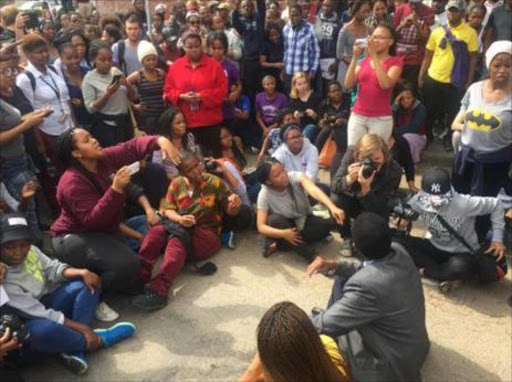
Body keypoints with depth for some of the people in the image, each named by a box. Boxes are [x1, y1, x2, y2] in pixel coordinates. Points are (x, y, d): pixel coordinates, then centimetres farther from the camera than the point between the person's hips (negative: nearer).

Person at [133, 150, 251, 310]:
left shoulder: (215, 183, 1)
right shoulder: (176, 184, 7)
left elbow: (230, 211, 4)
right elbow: (167, 209, 6)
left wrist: (234, 205, -21)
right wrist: (179, 219, -16)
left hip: (207, 235, -3)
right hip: (180, 229, 3)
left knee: (177, 239, -35)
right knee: (156, 232, -29)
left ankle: (157, 290, -48)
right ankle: (137, 280, -40)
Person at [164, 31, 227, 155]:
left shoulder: (213, 65, 1)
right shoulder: (175, 66, 6)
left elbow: (223, 89, -4)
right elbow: (168, 90, 7)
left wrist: (202, 96, -16)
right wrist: (182, 96, -12)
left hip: (209, 121, -1)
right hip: (185, 121, 1)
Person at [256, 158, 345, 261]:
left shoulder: (296, 176, -22)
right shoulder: (265, 195, -22)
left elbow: (314, 190, -42)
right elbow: (261, 227, -25)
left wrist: (332, 207, -60)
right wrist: (283, 234, -42)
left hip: (304, 220, 1)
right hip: (286, 226, -1)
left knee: (327, 224, -29)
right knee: (275, 219, -35)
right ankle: (313, 258, -30)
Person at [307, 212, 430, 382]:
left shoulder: (366, 286, -38)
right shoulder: (399, 251, -14)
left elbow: (327, 325, -25)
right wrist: (335, 266, -8)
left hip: (395, 364, -7)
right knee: (343, 279, 9)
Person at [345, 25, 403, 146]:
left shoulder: (395, 62, -1)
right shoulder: (364, 61, 11)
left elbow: (386, 84, -20)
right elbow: (348, 84, -1)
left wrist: (374, 56, -18)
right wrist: (355, 57, -7)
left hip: (381, 119, -4)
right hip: (357, 116, 4)